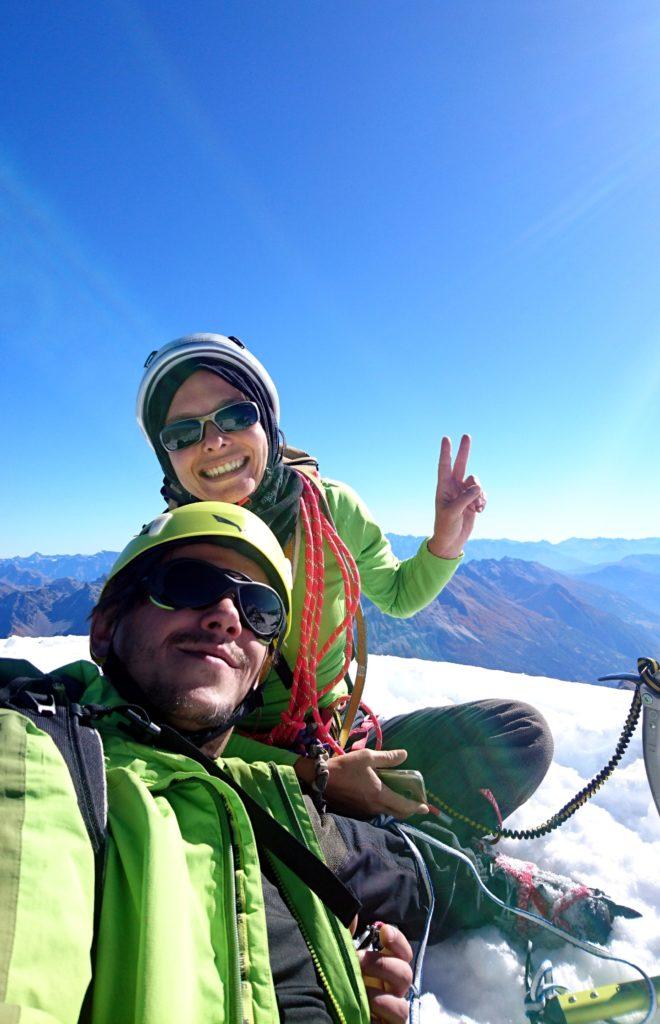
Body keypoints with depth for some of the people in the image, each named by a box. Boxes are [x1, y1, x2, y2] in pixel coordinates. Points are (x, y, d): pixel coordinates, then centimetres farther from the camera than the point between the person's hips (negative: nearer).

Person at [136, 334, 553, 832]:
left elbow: (398, 595, 10)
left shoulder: (331, 508, -7)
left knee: (519, 731, -12)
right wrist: (312, 774, -24)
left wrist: (446, 540, -10)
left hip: (343, 741, 3)